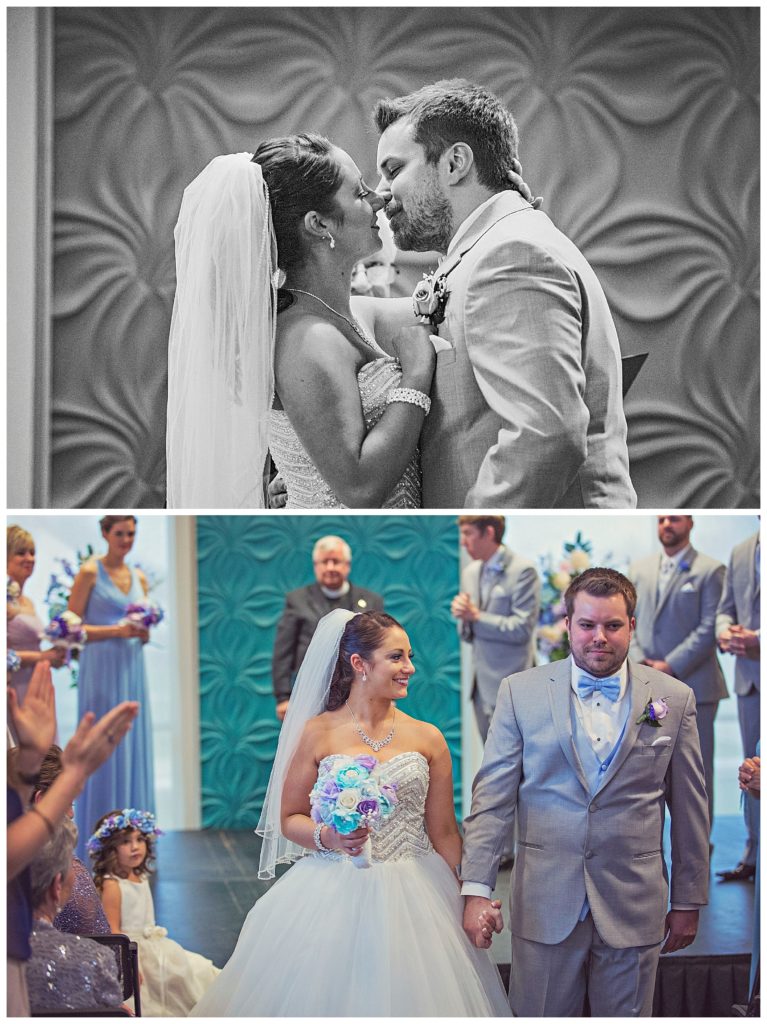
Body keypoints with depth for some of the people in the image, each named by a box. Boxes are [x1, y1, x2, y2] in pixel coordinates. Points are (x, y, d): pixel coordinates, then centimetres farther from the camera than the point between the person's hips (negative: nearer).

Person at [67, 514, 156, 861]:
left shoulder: (139, 578, 13)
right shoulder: (90, 572, -4)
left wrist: (143, 632, -5)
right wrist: (117, 631, -17)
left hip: (132, 668, 6)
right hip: (101, 668, -6)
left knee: (134, 749, 6)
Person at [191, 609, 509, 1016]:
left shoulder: (427, 738, 4)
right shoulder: (318, 733, -1)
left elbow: (444, 834, 5)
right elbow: (288, 819, 3)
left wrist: (459, 906, 2)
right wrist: (326, 837, -17)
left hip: (412, 902, 2)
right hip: (333, 899, -1)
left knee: (402, 996, 2)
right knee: (329, 996, 2)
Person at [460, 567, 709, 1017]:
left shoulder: (675, 698, 2)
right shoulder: (520, 692, 0)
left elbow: (690, 810, 6)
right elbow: (492, 797, -2)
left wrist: (688, 902, 8)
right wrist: (477, 889, -9)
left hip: (634, 908, 1)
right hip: (545, 907, 0)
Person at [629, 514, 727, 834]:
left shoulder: (709, 571, -3)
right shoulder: (639, 570, 14)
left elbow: (709, 628, -9)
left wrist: (670, 666, -14)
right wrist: (639, 663, -5)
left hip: (693, 686, -5)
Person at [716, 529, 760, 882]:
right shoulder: (740, 552, 11)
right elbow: (725, 610, 16)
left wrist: (758, 641, -21)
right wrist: (724, 631, -6)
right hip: (749, 678, 6)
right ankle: (753, 856, 19)